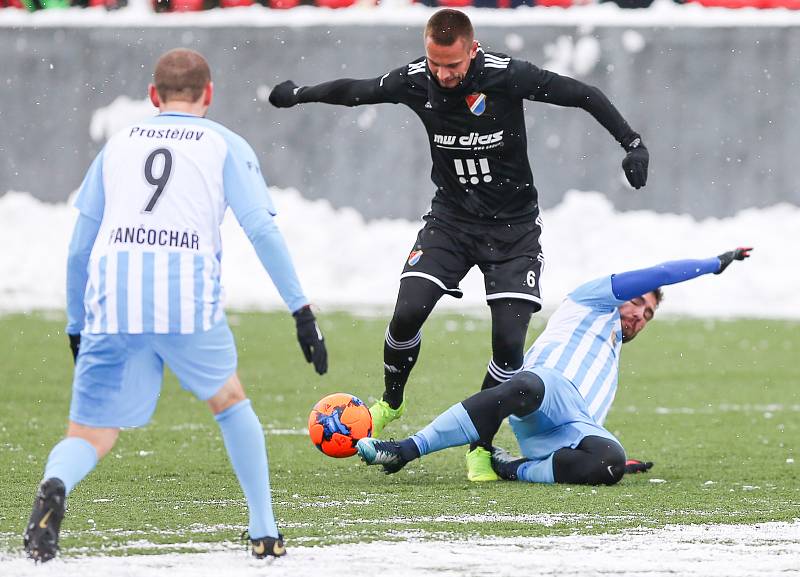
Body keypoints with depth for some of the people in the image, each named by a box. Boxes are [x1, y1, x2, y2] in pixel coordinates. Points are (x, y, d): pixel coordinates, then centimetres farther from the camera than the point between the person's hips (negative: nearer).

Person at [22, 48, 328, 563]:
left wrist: (77, 326, 32)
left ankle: (55, 488, -32)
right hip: (189, 297, -1)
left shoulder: (118, 145, 25)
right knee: (230, 401, 25)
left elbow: (79, 247, 24)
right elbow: (263, 231, 4)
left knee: (90, 435, 3)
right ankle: (265, 533, 24)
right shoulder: (225, 146, 17)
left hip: (111, 301, 1)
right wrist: (301, 310, 4)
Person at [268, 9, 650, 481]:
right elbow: (355, 91, 7)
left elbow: (584, 96, -12)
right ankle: (391, 404, 12)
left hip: (513, 226, -2)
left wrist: (632, 143, -17)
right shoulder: (416, 81, -12)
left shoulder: (507, 76, -21)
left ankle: (480, 445, 6)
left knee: (510, 340, -13)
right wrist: (299, 94, 19)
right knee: (408, 312, -17)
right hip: (452, 218, 2)